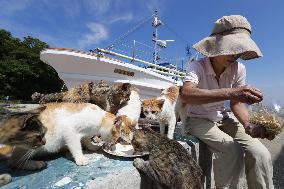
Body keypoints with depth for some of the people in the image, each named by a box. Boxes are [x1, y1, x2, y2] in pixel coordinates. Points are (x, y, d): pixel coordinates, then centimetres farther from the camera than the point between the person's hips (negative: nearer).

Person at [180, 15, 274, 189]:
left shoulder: (239, 69, -7)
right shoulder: (198, 66, -21)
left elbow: (236, 103, -4)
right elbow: (186, 94, -41)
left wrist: (248, 126, -23)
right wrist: (229, 92, -49)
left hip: (223, 118, 5)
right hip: (198, 120, -4)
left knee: (261, 154, -15)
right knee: (233, 150, -26)